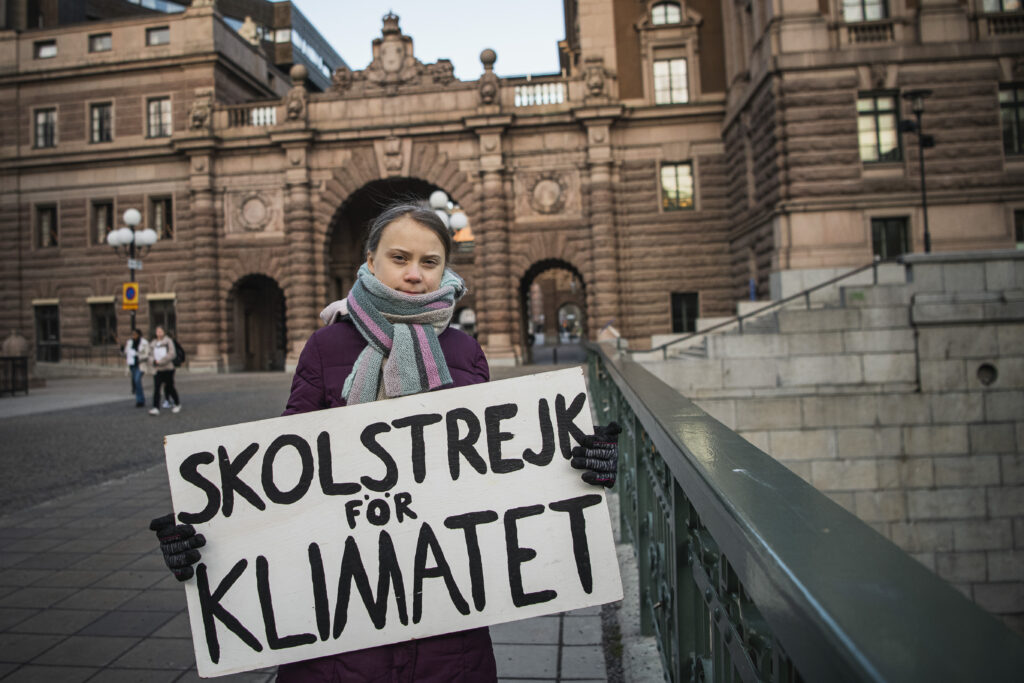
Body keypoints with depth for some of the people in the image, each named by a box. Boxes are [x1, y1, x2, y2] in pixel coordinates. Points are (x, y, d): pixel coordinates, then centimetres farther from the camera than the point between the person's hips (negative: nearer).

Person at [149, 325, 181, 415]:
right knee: (156, 388, -8)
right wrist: (153, 361, -5)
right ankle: (156, 408, -10)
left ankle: (178, 404, 26)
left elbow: (171, 354, -12)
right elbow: (151, 354, 16)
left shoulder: (168, 341, -3)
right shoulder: (153, 343, 11)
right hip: (157, 370, 3)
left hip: (168, 368, -3)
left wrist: (160, 361, -17)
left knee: (170, 387, 6)